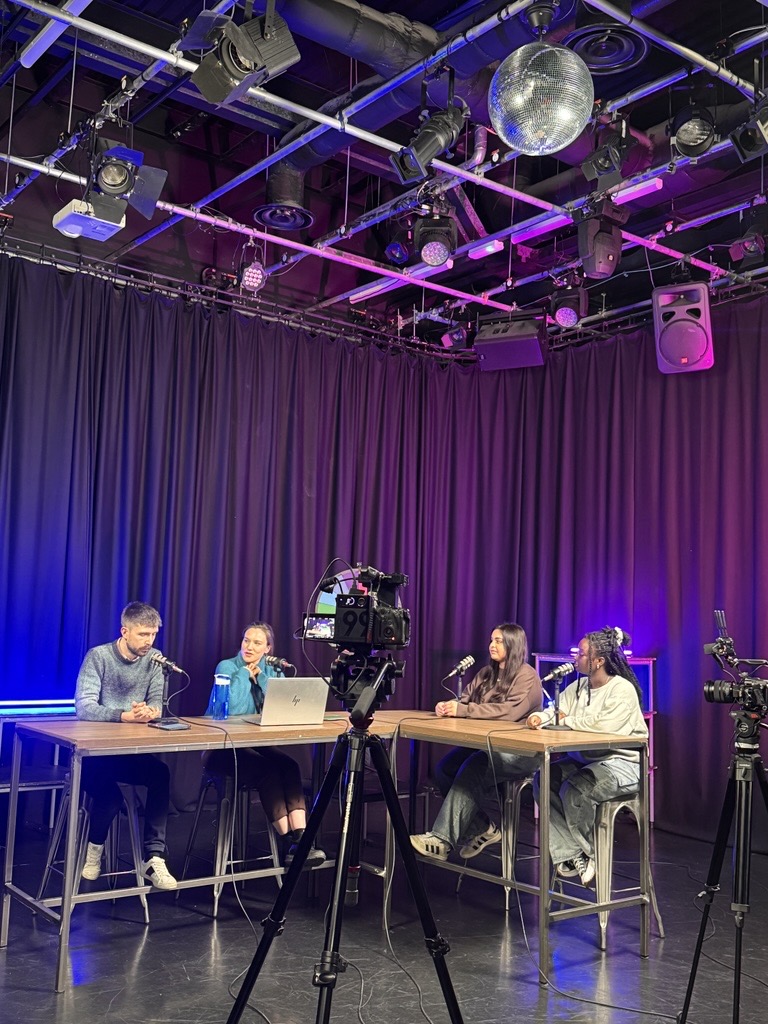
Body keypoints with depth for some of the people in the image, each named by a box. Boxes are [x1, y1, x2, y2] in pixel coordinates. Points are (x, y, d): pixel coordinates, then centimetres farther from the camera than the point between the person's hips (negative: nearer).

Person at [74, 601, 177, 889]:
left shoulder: (153, 659, 3)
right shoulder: (98, 656, -11)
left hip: (132, 749, 4)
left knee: (161, 774, -25)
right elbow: (84, 708, -22)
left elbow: (156, 702, -2)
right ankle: (93, 850, 4)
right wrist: (125, 716, -37)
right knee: (110, 796, -29)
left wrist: (151, 711, -28)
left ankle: (154, 857, -20)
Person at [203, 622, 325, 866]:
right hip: (223, 748, -5)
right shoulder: (227, 667, -7)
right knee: (268, 769, -30)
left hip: (256, 744, 5)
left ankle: (300, 837, -36)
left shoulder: (272, 671, 9)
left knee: (289, 766, -24)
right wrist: (245, 674, -15)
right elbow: (230, 709, -23)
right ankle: (291, 842, -26)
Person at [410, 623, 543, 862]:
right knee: (444, 768, -16)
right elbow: (465, 699, 13)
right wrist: (447, 706, -12)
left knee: (472, 770, -31)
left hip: (520, 752, -7)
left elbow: (511, 711, -22)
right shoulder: (487, 674, 18)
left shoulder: (527, 676, -7)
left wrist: (462, 710, -24)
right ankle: (482, 828, -4)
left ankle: (442, 840, -30)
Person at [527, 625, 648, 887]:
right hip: (585, 759, 8)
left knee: (573, 790, -30)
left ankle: (592, 856, -5)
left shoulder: (622, 689, -13)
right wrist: (540, 717, -17)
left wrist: (568, 721, -11)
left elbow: (605, 726, -25)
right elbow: (557, 711, 8)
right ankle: (570, 856, -11)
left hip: (622, 764, -8)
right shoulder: (578, 686, 12)